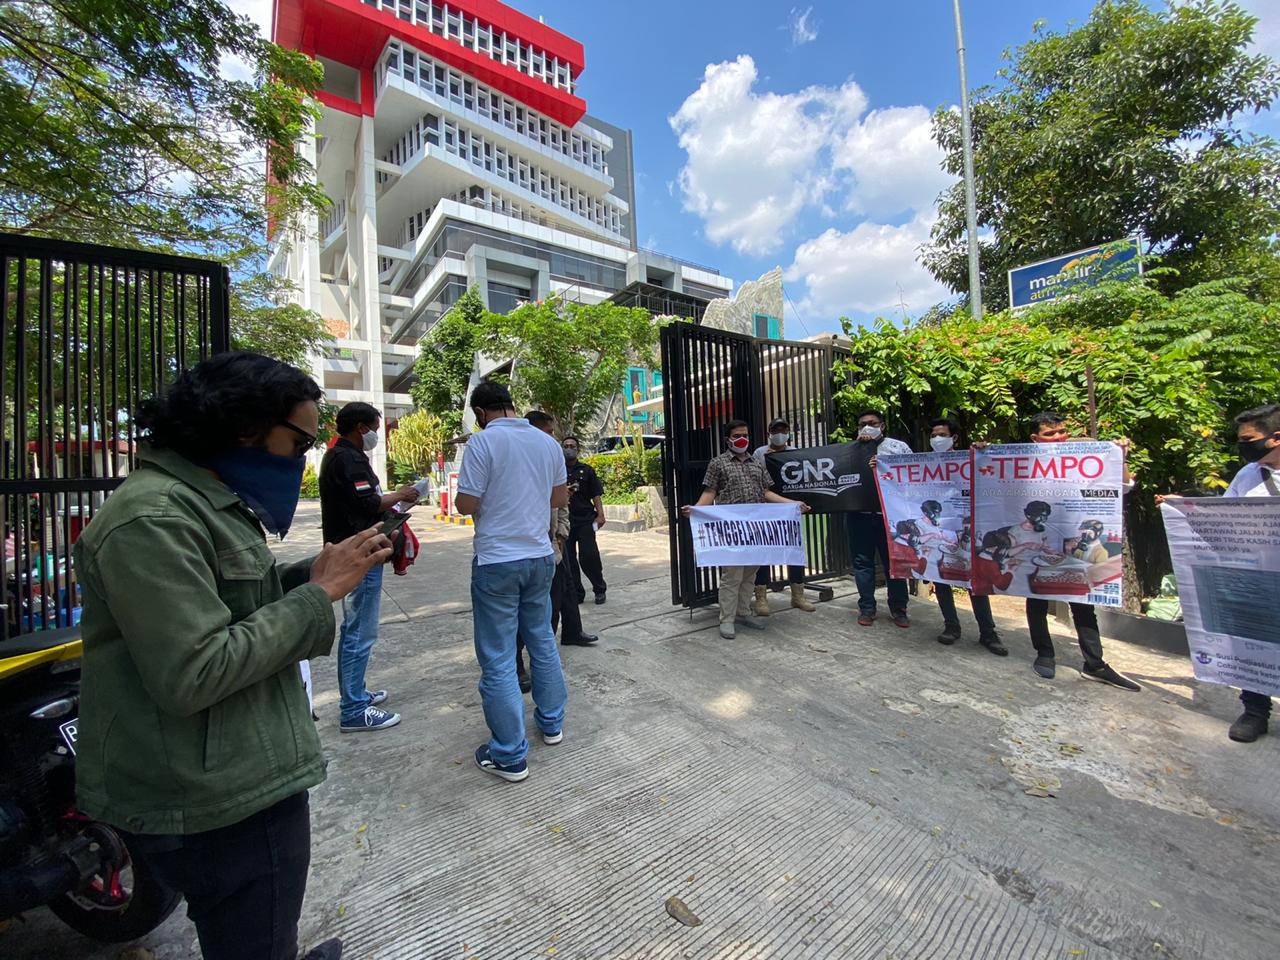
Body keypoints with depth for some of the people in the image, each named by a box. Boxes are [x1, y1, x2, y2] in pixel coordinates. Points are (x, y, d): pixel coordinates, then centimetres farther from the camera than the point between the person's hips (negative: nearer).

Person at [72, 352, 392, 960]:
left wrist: (314, 572, -3)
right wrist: (322, 593, -22)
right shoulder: (152, 517, -22)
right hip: (220, 809, -9)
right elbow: (190, 677, -27)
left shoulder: (209, 501, 10)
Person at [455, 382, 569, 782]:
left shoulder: (483, 441, -13)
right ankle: (551, 723, 36)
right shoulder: (548, 442, 4)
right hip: (540, 556, 6)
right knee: (542, 642, 20)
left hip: (497, 562, -6)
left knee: (498, 660, 5)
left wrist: (485, 495, 7)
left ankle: (510, 756, 17)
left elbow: (467, 505, -13)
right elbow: (560, 498, 11)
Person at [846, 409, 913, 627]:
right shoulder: (850, 450, 11)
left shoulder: (898, 446, 8)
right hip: (859, 513, 1)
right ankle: (867, 608, 17)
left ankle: (898, 609, 21)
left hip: (890, 512, -1)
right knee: (862, 561, 6)